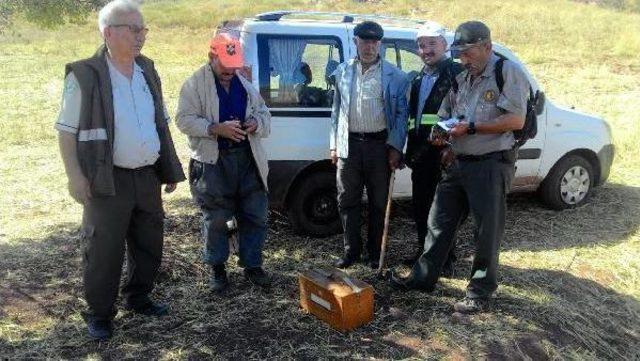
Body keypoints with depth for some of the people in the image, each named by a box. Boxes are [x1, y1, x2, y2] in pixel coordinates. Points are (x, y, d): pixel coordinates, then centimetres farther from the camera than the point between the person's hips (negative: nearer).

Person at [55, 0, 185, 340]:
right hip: (107, 181, -6)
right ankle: (99, 314, 22)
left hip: (147, 176, 6)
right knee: (104, 251, 4)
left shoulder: (147, 70, 8)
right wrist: (76, 178, -15)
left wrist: (171, 169, 12)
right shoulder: (84, 75, -10)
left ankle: (138, 297, 37)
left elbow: (161, 124, 15)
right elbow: (66, 131, -8)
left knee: (149, 244, 16)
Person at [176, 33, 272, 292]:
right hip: (213, 161, -4)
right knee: (215, 219, 5)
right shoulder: (196, 84, -4)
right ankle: (217, 268, 23)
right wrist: (216, 129, -24)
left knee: (255, 214, 9)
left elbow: (264, 113, 17)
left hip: (248, 158, 5)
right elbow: (184, 120, -10)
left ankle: (252, 265, 24)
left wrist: (256, 123, -7)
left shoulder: (245, 83, 12)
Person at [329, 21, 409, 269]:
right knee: (347, 201, 7)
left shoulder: (394, 76, 1)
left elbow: (401, 114, 1)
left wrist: (395, 147, -7)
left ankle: (375, 252, 22)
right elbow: (336, 110, 13)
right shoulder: (343, 72, 9)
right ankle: (351, 250, 21)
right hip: (348, 144, 2)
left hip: (379, 144, -2)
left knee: (379, 202, 7)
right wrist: (334, 144, 8)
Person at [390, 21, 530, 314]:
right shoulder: (461, 79, 15)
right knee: (438, 222, 12)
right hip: (457, 163, 7)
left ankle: (480, 293, 17)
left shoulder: (508, 72, -7)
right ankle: (423, 277, 25)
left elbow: (516, 120, -17)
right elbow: (444, 114, 21)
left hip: (491, 164, -7)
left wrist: (471, 128, -19)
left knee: (487, 232, 3)